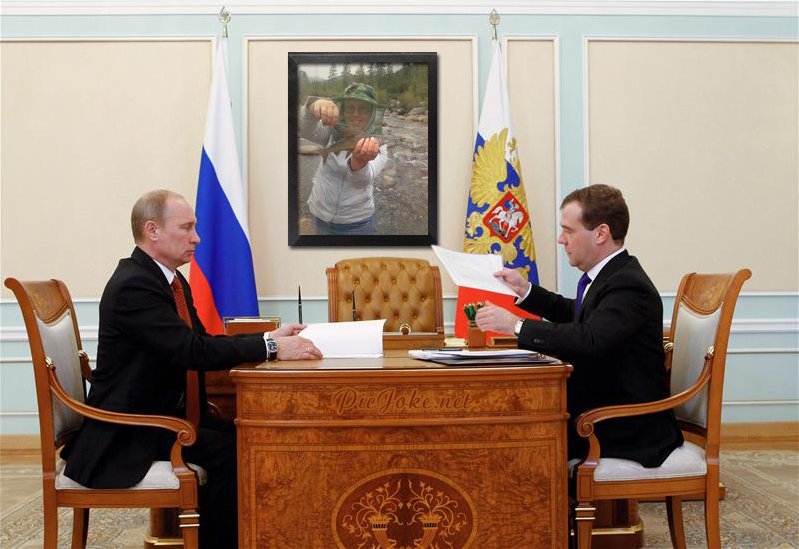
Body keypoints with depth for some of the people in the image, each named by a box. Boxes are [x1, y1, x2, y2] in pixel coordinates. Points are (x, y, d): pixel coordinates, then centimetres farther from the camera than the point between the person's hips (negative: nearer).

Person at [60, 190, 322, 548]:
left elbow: (203, 342, 10)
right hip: (129, 430, -9)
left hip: (166, 412, 9)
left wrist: (269, 339, -4)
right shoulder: (133, 285, -21)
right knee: (227, 452, -21)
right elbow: (193, 351, -29)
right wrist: (270, 347, -26)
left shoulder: (170, 279, 10)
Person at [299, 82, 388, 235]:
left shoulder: (376, 143, -9)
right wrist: (314, 105, -44)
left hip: (357, 224, -2)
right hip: (321, 216, 2)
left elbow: (363, 180, -28)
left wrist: (359, 161, -52)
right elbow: (305, 130, -23)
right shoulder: (331, 132, -2)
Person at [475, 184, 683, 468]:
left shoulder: (628, 285, -22)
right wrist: (525, 290, 14)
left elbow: (588, 340, -37)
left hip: (631, 429, -10)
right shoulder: (613, 275, 10)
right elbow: (575, 314, 27)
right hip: (604, 408, 10)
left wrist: (516, 325, -31)